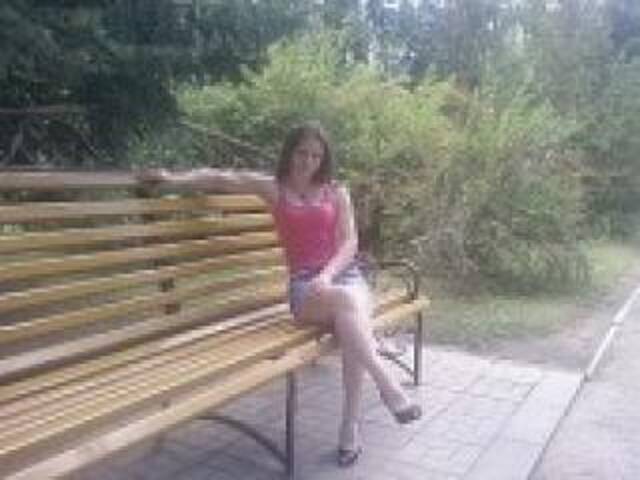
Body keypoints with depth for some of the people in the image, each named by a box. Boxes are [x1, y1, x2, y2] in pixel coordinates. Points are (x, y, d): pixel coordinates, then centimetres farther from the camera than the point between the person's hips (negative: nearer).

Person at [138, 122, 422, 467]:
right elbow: (222, 178, 6)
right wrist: (175, 178, -8)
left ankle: (350, 427, -25)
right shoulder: (274, 189, 12)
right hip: (303, 285, -1)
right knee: (346, 302, -36)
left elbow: (349, 242, 3)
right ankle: (388, 386, -29)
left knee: (350, 318, -33)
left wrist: (328, 275, -16)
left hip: (344, 274, 2)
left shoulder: (336, 192, 13)